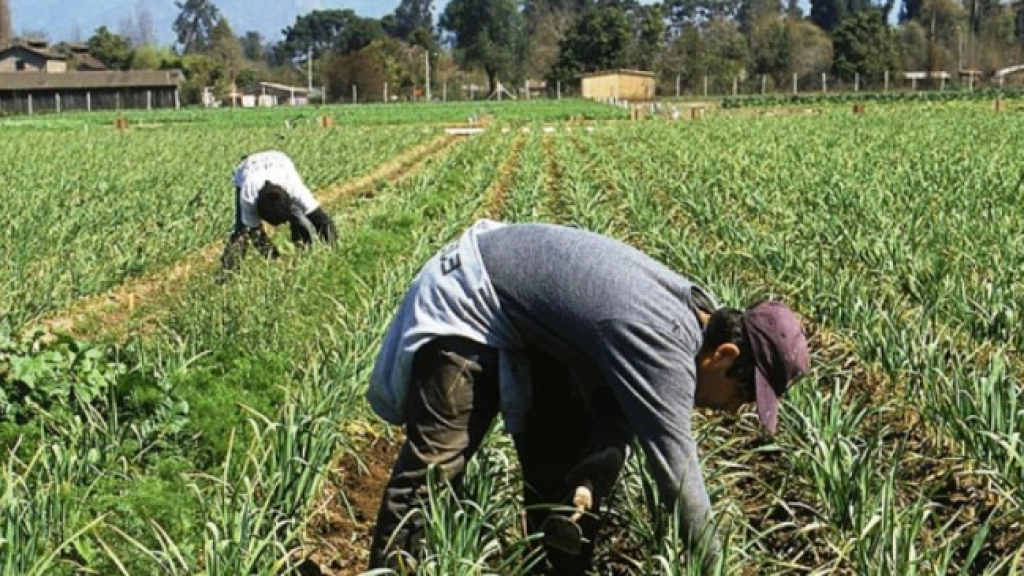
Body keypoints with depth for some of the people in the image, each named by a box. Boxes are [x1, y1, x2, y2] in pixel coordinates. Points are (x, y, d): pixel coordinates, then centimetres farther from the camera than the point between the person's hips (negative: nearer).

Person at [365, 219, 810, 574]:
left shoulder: (696, 311, -6)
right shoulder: (663, 344, -34)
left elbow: (623, 388, 2)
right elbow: (677, 475, -32)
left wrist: (606, 451, -16)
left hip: (531, 319, 9)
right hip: (466, 303, -9)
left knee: (565, 462, 10)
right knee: (435, 465, -14)